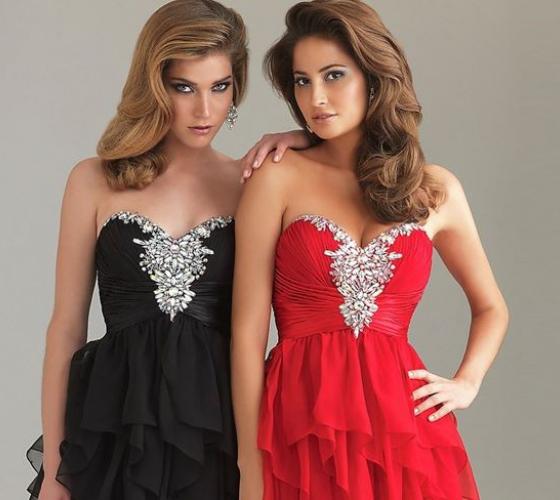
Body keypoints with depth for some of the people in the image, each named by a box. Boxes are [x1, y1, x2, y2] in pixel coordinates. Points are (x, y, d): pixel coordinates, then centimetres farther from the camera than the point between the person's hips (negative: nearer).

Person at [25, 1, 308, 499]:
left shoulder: (253, 181, 4)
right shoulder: (95, 181, 2)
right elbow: (67, 327, 3)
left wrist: (299, 143, -7)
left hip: (221, 425, 1)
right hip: (115, 422, -1)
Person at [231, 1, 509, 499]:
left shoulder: (437, 190, 8)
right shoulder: (277, 179, -1)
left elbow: (491, 308, 22)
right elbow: (248, 331, -4)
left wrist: (466, 384, 5)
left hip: (404, 428, 2)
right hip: (301, 428, -2)